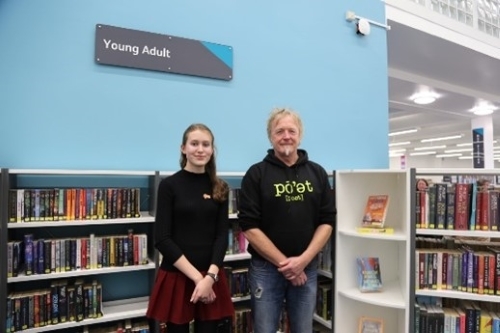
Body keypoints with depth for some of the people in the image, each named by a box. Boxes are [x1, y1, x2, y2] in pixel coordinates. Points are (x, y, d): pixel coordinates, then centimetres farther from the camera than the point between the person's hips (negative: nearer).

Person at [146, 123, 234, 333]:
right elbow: (162, 239, -9)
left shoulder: (220, 188, 5)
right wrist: (196, 276, -13)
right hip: (176, 277, -2)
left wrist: (210, 276, -12)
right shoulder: (169, 185, -5)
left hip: (211, 277, 3)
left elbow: (222, 236, 1)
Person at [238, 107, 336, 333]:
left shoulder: (317, 173, 4)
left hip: (307, 268, 3)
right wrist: (284, 263, -12)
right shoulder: (256, 174, -5)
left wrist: (303, 259, -10)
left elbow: (327, 221, 1)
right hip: (266, 268, -2)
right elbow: (249, 227, -10)